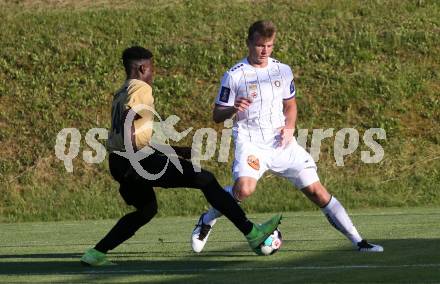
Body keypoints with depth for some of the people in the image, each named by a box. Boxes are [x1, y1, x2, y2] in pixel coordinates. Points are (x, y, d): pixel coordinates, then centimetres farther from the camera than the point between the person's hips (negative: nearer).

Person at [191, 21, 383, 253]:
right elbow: (217, 116, 0)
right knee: (244, 189, -31)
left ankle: (357, 241, 5)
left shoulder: (282, 71, 9)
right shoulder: (234, 76, -3)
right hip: (250, 141, -4)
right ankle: (207, 221, -5)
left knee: (316, 190, -1)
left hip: (281, 142, 4)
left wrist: (289, 127, 2)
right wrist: (234, 109, -22)